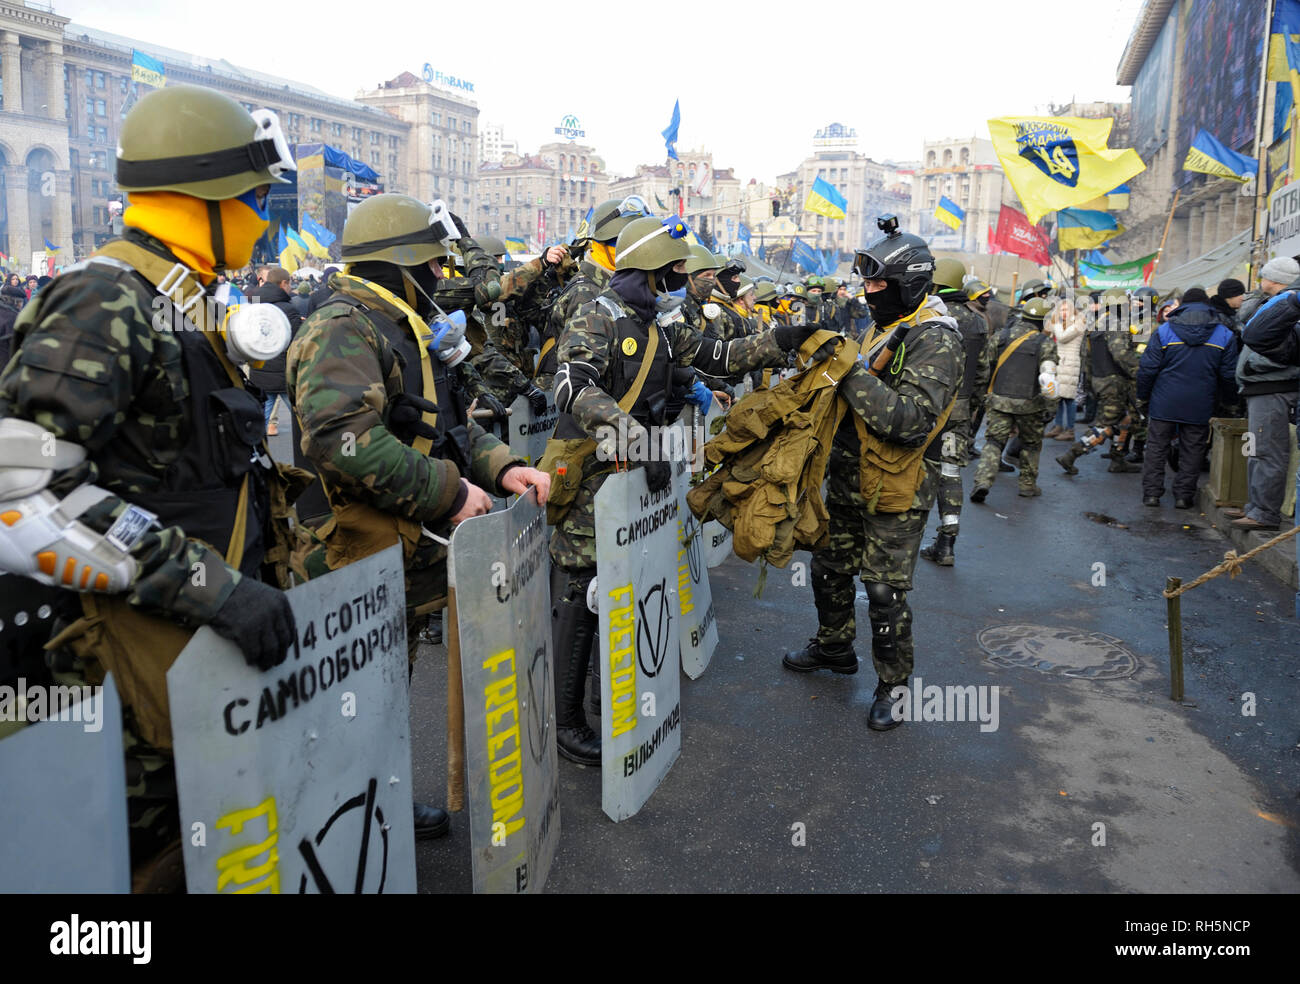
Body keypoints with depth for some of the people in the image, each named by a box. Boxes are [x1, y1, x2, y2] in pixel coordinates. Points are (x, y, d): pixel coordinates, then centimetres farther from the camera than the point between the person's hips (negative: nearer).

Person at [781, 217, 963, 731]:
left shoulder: (934, 340, -19)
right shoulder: (879, 325, 8)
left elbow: (912, 420, -32)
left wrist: (852, 373, -32)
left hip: (895, 494, -8)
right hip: (849, 481, 9)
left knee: (885, 592, 2)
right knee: (830, 568, 21)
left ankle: (893, 684, 21)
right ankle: (835, 646, 44)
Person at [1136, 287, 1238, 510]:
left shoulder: (1164, 331, -3)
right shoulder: (1225, 335, 2)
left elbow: (1147, 369, -3)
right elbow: (1229, 376, 4)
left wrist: (1142, 397, 9)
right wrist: (1232, 400, 20)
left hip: (1164, 403, -1)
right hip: (1199, 407, 1)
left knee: (1157, 448, 8)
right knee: (1192, 451, 9)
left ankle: (1151, 493, 8)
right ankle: (1184, 495, 11)